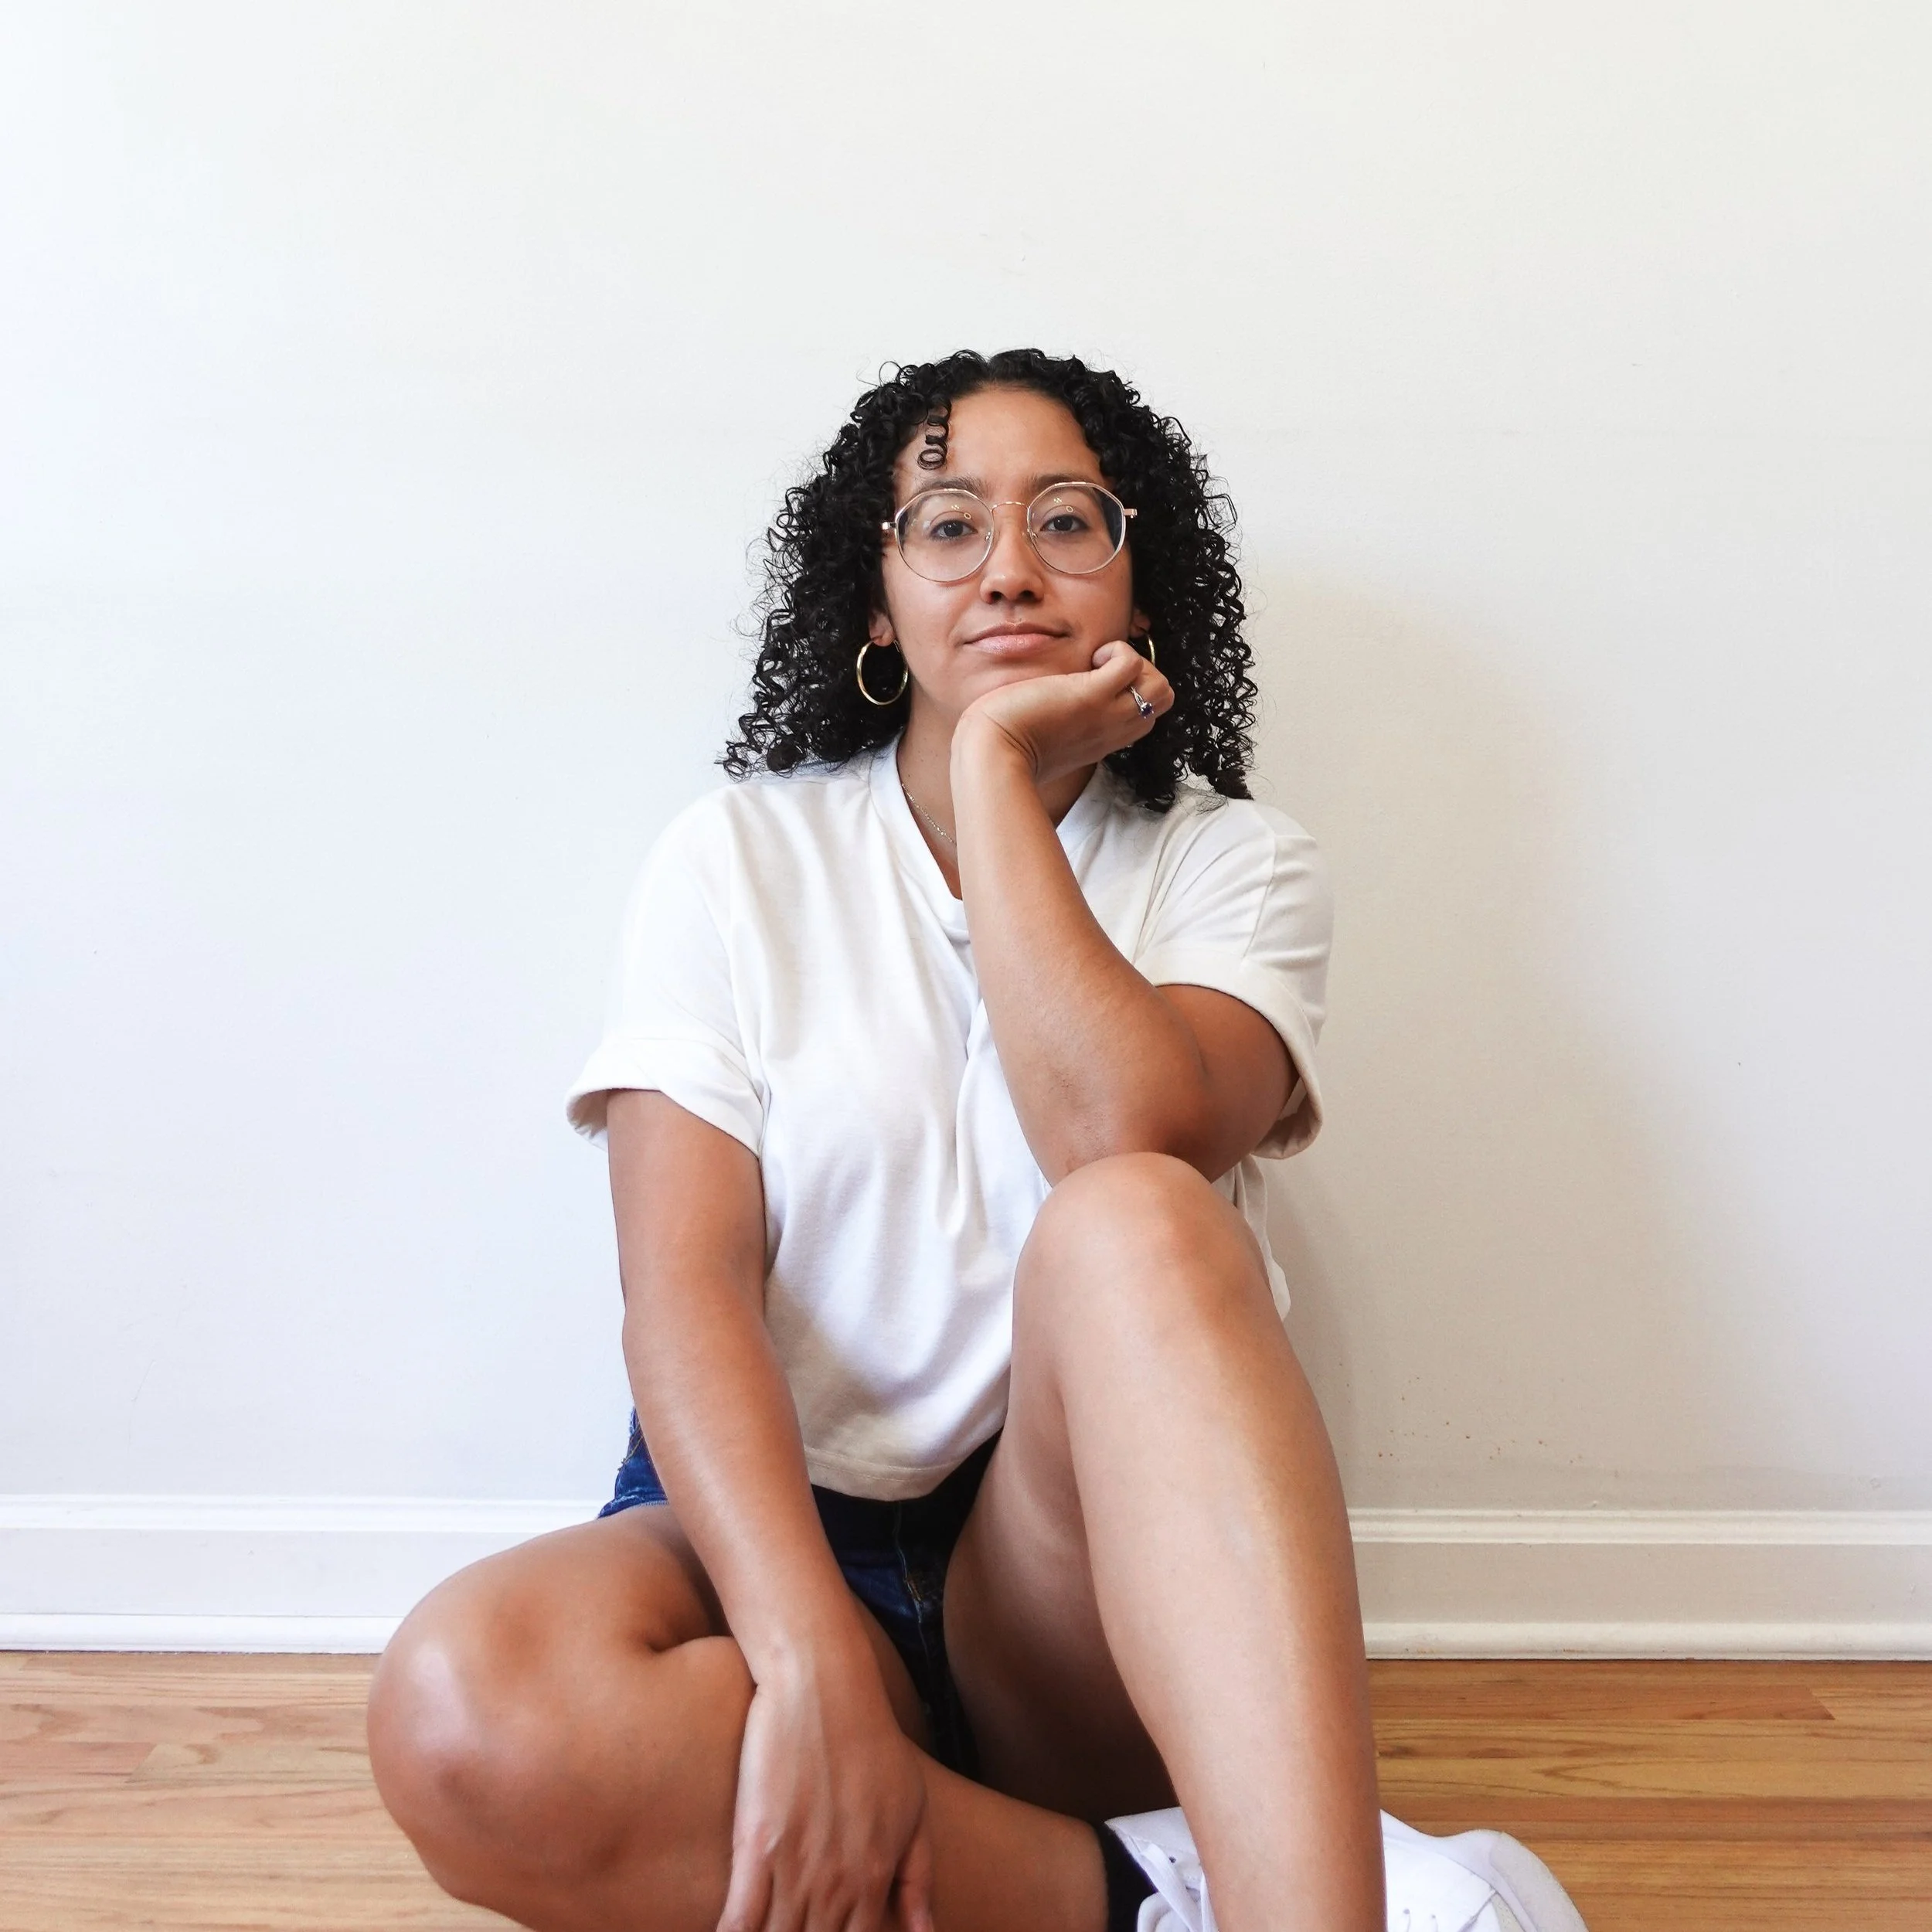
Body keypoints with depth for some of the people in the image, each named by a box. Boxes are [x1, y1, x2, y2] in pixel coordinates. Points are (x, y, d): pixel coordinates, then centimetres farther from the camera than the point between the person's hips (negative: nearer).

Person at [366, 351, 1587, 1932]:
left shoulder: (1234, 864, 3)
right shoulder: (738, 860, 2)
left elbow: (1123, 1136, -21)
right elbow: (684, 1289, -10)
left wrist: (998, 768, -12)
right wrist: (816, 1671, -25)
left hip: (1098, 1569, 0)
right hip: (791, 1530, 1)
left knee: (1134, 1226, -33)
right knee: (466, 1715, -31)